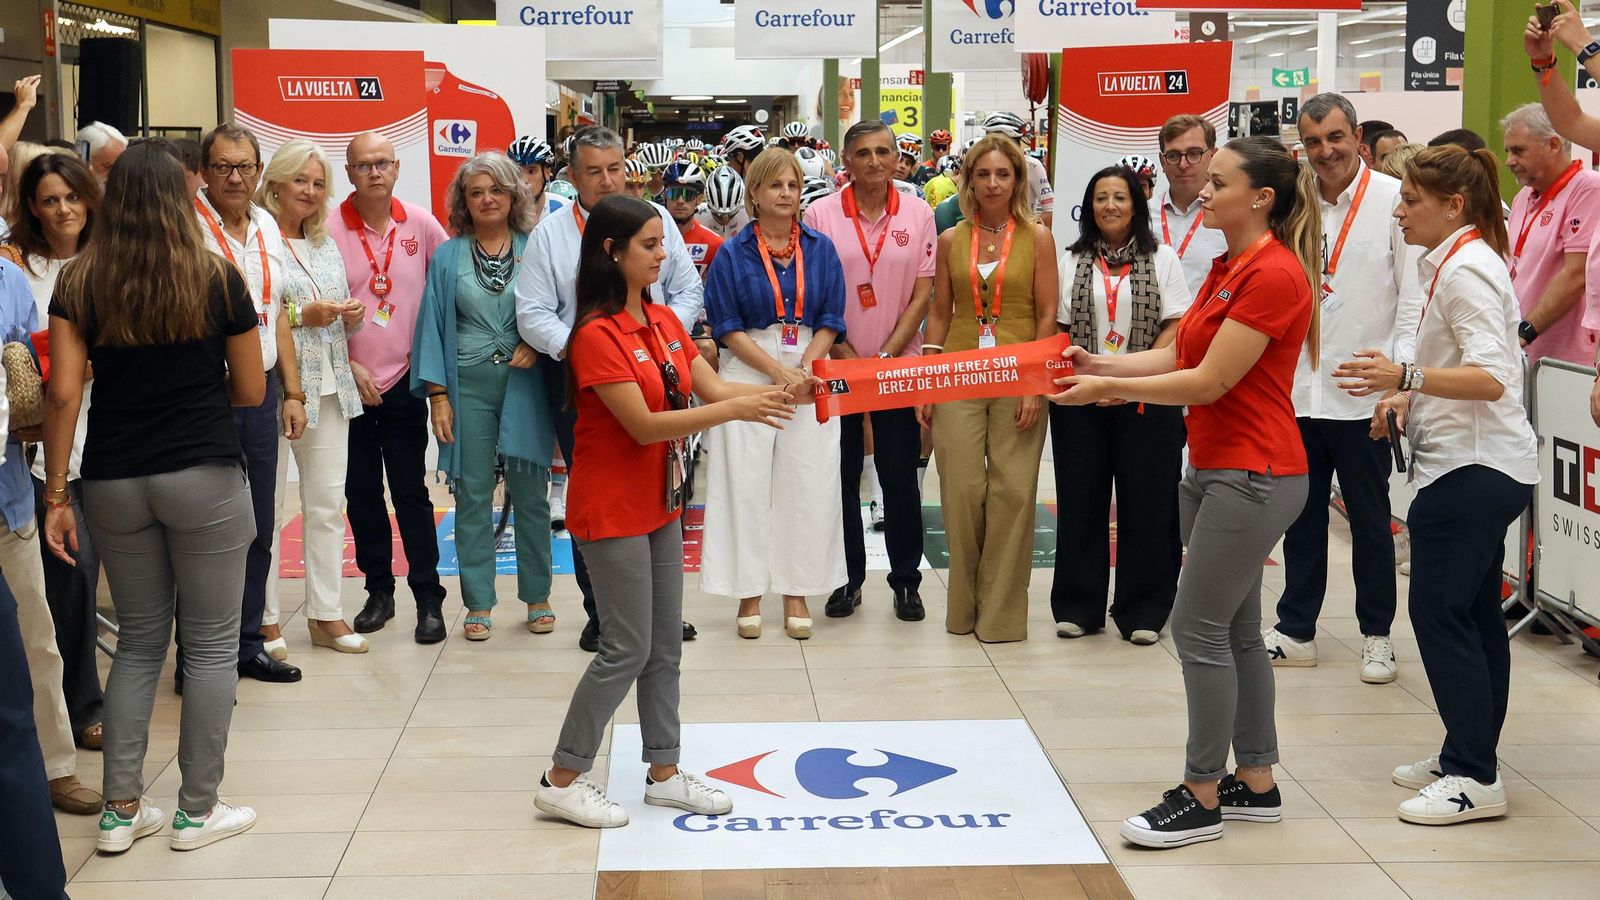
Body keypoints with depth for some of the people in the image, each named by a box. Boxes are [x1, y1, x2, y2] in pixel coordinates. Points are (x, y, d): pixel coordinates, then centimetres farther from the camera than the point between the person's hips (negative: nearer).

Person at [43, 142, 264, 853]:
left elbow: (63, 395, -5)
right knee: (211, 644, 8)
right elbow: (250, 392, 1)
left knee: (138, 641, 16)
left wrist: (55, 496, 0)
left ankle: (121, 810, 18)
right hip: (203, 477, -3)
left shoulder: (78, 283, 1)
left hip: (112, 481, 3)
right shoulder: (217, 279, -4)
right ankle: (197, 811, 13)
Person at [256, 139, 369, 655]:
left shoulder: (326, 244, 17)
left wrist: (350, 318, 2)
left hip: (329, 389, 7)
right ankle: (265, 619, 10)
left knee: (327, 504, 8)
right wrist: (300, 315, -17)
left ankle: (326, 615, 16)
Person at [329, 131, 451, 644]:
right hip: (351, 384, 0)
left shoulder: (420, 225, -1)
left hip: (404, 379, 0)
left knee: (411, 492, 0)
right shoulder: (330, 230, -6)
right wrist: (349, 366, -8)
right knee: (362, 494, 8)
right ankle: (379, 591, 22)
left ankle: (429, 598, 7)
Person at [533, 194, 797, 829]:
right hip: (613, 508, -8)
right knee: (627, 648, -4)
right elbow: (644, 425, -23)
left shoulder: (664, 320, 8)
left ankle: (664, 772, 23)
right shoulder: (597, 335, -18)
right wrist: (735, 411, -27)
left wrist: (780, 391, -11)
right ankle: (563, 780, 8)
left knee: (666, 644, 12)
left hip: (661, 503, 8)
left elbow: (710, 387, 4)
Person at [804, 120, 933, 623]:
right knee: (841, 477, 5)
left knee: (900, 478, 3)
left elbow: (921, 295, 0)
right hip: (836, 368, 0)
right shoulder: (822, 214, -2)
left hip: (900, 366, 0)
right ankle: (848, 578, 17)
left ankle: (906, 581, 15)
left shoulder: (918, 215, 1)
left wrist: (886, 356, -9)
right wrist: (847, 357, -9)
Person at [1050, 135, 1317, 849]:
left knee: (1199, 628, -6)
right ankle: (1256, 784, 25)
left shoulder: (1273, 274, -18)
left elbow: (1209, 381, -20)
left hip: (1253, 474, -10)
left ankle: (1201, 799, 5)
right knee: (1234, 628, 15)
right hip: (1213, 467, 10)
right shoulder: (1228, 269, 14)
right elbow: (1177, 354, 13)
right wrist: (1102, 364, 0)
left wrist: (1110, 388, -14)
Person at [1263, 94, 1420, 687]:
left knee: (1370, 520, 8)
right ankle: (1296, 630, 24)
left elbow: (1415, 292, -8)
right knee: (1301, 516, 13)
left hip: (1362, 394, -4)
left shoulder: (1394, 199, -6)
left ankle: (1376, 636, 21)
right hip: (1296, 389, 4)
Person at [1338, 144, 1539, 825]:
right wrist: (1408, 397, 13)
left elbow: (1493, 378, -25)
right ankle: (1468, 756, 22)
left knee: (1440, 611, -9)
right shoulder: (1452, 263, 17)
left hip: (1470, 469, -11)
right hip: (1479, 465, 11)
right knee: (1474, 612, 14)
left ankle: (1473, 777, -4)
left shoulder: (1466, 269, -15)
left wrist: (1407, 376, -34)